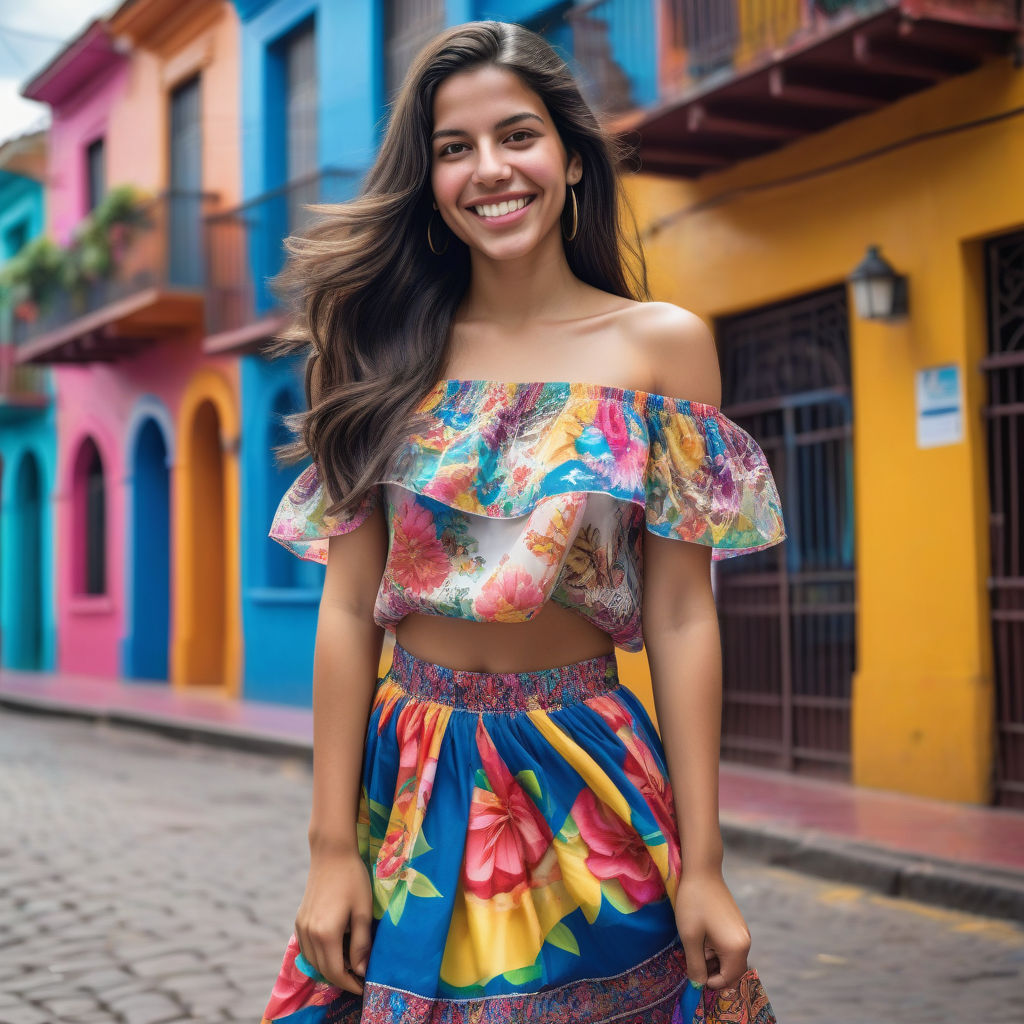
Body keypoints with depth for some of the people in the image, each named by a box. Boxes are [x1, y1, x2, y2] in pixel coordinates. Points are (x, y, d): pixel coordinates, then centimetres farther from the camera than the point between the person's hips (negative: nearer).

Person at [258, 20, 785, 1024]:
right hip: (412, 781, 1)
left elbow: (680, 618, -4)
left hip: (588, 778, -1)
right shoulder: (390, 354, 2)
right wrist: (332, 845, -5)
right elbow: (349, 606, -1)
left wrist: (701, 865, -7)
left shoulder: (663, 345, -2)